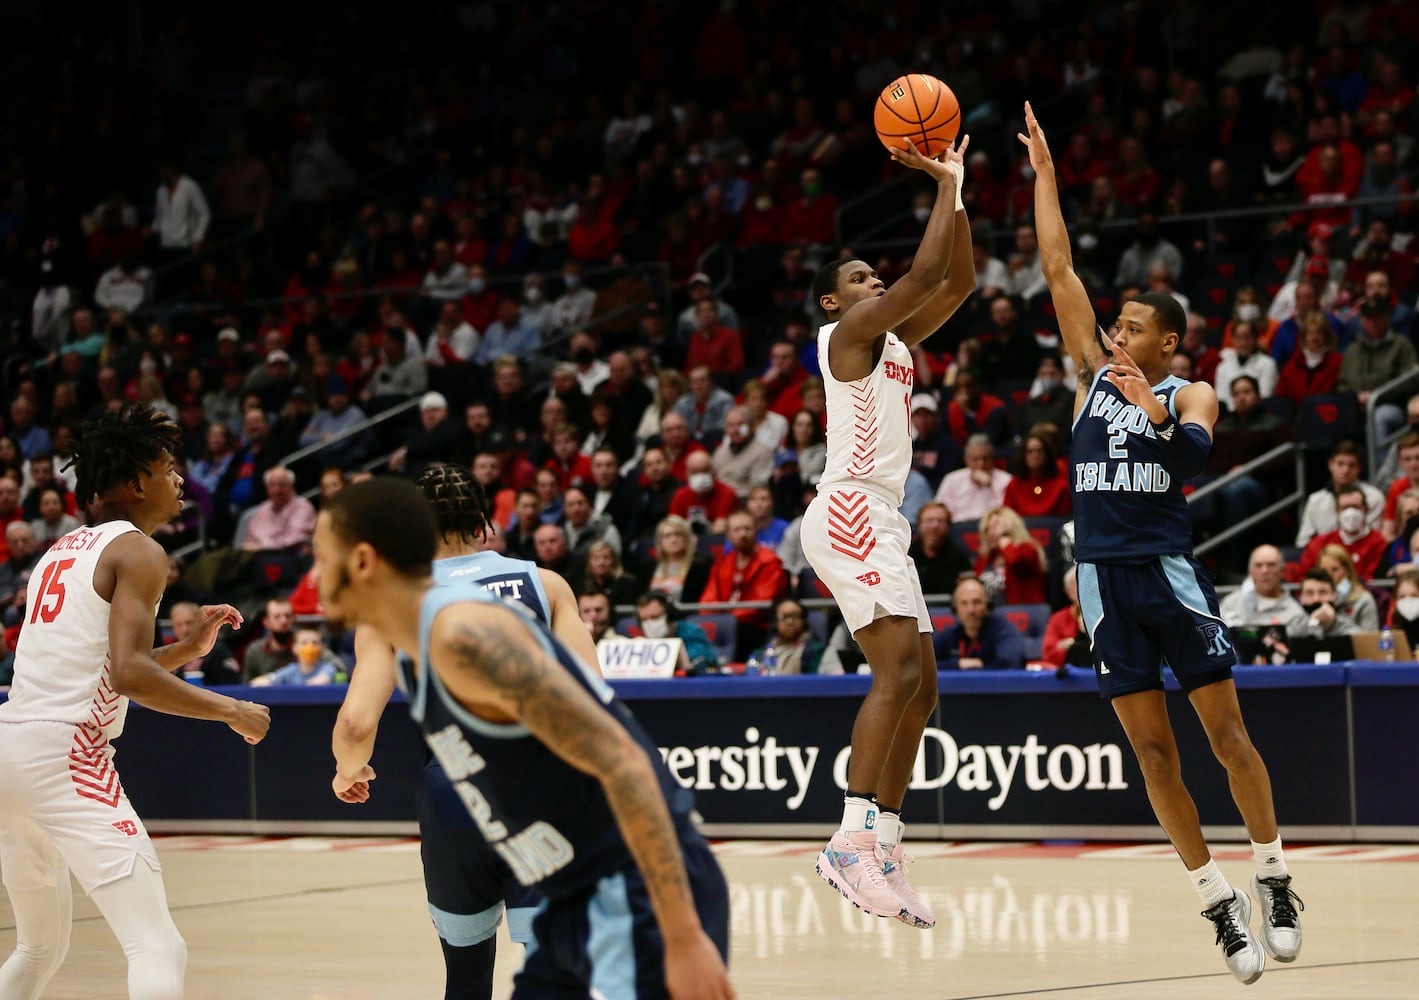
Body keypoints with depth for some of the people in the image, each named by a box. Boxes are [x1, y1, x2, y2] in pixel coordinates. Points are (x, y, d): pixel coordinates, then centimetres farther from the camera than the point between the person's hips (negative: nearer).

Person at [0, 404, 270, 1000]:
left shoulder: (62, 552, 22)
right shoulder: (139, 552, -4)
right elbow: (128, 674, -18)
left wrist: (189, 650, 24)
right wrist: (231, 711, -8)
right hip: (64, 754, -9)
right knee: (159, 950, -14)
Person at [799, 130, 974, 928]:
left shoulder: (895, 341, 22)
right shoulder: (849, 331, -3)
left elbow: (958, 281, 20)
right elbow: (926, 270, -12)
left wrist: (955, 190, 14)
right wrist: (947, 188, -1)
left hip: (880, 519, 10)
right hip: (852, 511, -10)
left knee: (920, 683, 7)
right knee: (900, 667, -23)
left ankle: (886, 850, 7)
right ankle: (852, 841, -30)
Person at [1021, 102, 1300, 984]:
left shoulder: (1191, 395, 2)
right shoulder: (1095, 374, 12)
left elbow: (1194, 454, -19)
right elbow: (1059, 270, 11)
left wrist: (1155, 411, -35)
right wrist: (1044, 175, 9)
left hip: (1170, 570, -4)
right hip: (1104, 576, 4)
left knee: (1226, 732, -1)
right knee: (1153, 750, 2)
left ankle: (1275, 879, 12)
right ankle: (1219, 901, 8)